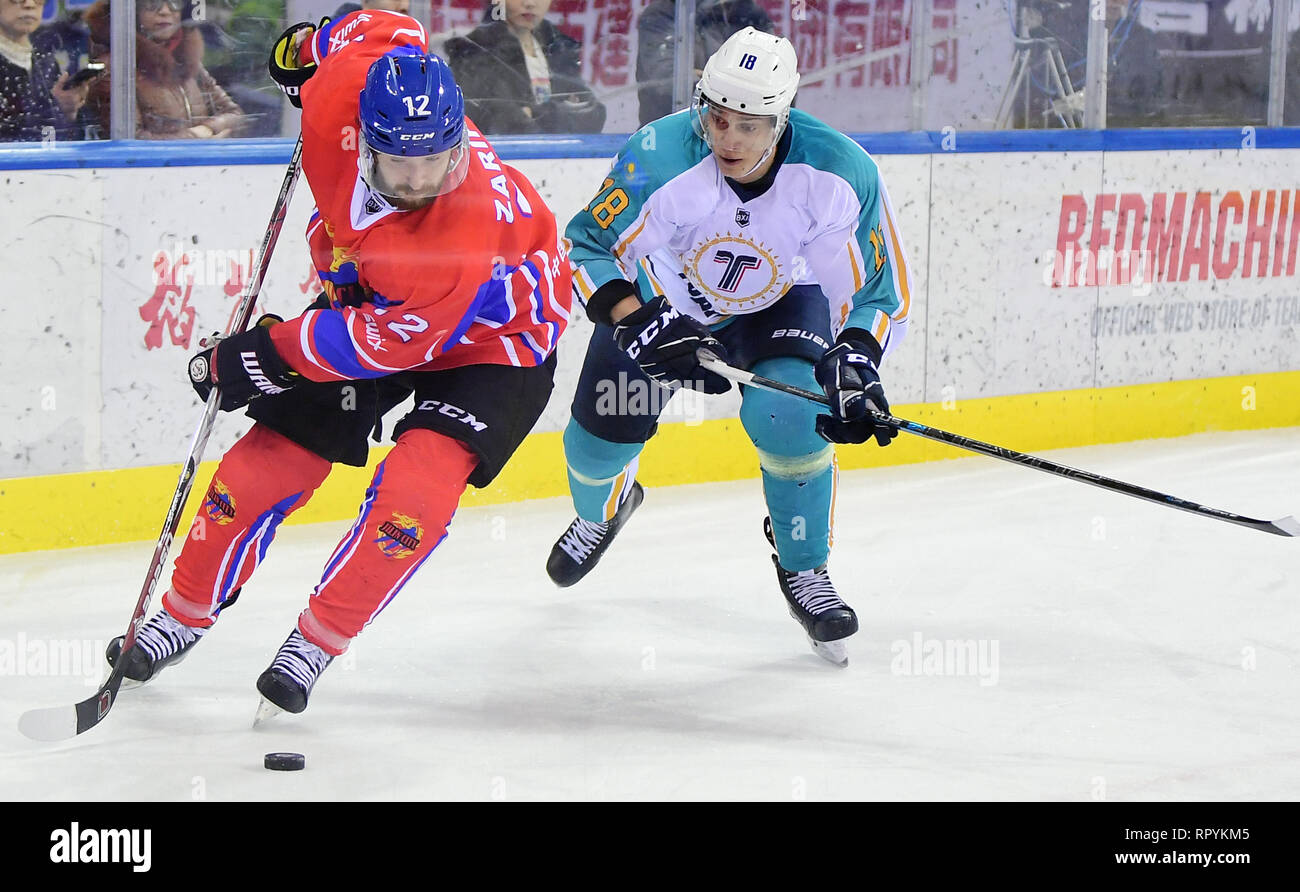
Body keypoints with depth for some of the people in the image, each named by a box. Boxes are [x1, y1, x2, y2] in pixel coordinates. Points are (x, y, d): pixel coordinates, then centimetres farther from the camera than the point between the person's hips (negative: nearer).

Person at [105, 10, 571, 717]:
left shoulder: (469, 234, -42)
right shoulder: (337, 95, -29)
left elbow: (390, 342, -30)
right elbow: (385, 30, -6)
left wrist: (271, 354, -24)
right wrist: (307, 48, 13)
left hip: (488, 335, -6)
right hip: (368, 298, 6)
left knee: (416, 488, -26)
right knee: (264, 464, 3)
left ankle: (316, 643, -6)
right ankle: (184, 615, 25)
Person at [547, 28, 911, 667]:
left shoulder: (840, 174, -32)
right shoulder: (660, 156, -35)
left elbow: (876, 289, -20)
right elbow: (587, 248, -24)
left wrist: (855, 360, -38)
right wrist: (637, 321, -39)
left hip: (780, 301, -1)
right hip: (662, 295, 1)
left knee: (786, 409, -26)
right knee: (602, 429, 2)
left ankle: (803, 567, -3)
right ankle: (601, 509, 42)